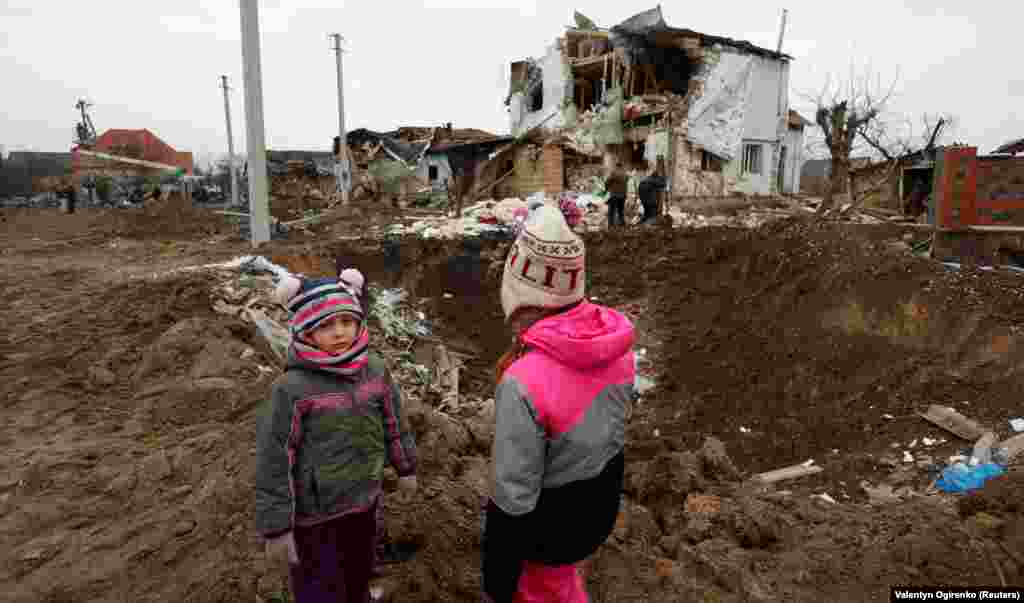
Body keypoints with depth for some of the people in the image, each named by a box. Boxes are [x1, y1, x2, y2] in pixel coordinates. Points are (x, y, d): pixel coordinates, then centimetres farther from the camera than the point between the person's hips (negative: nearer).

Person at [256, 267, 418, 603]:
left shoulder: (375, 371, -7)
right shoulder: (292, 389, -22)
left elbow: (393, 423, 8)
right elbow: (274, 462, -16)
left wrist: (405, 467, 18)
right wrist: (276, 527, -12)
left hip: (364, 501, 5)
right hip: (314, 513, -5)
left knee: (359, 575, 26)